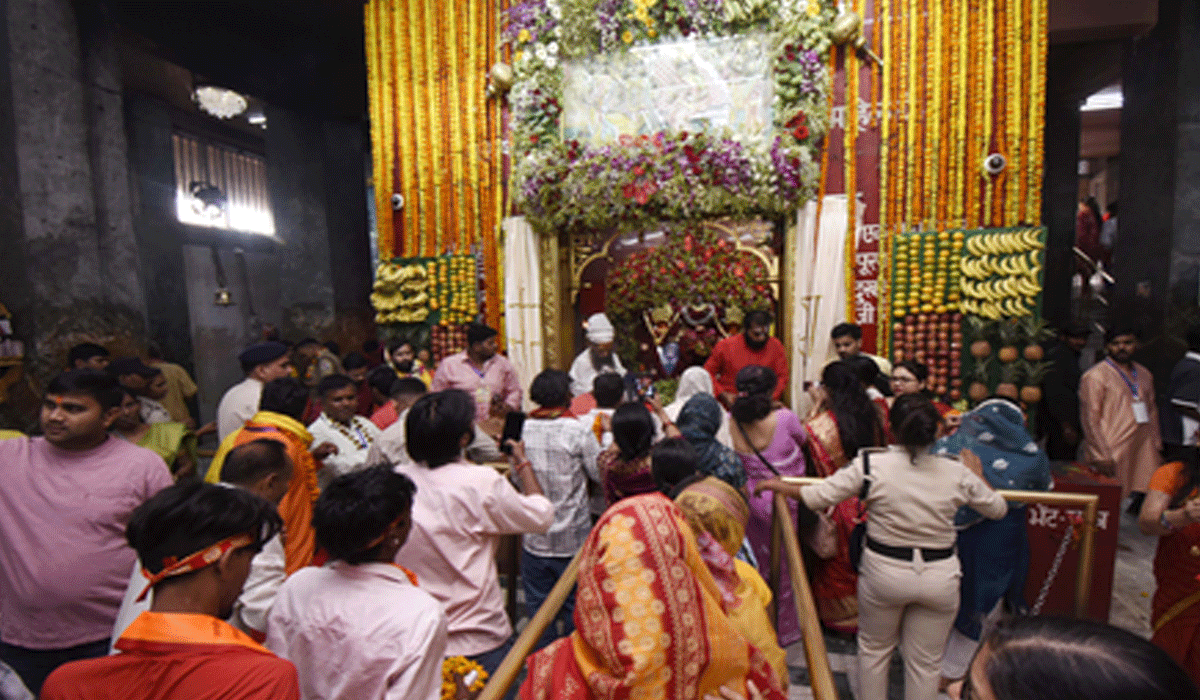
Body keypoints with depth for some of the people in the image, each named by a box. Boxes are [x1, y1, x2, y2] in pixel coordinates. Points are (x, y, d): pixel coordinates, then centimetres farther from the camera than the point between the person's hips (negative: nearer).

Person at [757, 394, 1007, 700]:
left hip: (883, 572, -2)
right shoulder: (957, 471, -8)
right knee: (925, 662, 18)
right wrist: (977, 476, 26)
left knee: (873, 648, 22)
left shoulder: (872, 464, -17)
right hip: (939, 577, 2)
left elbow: (816, 497, -16)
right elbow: (998, 509, 8)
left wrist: (779, 486, 0)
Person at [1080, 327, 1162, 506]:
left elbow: (1152, 410, 22)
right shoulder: (1095, 376, -5)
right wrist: (1102, 456, -12)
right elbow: (1090, 419, -8)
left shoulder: (1145, 375, 17)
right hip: (1114, 452, -6)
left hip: (1144, 450, 6)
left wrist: (1156, 443, 13)